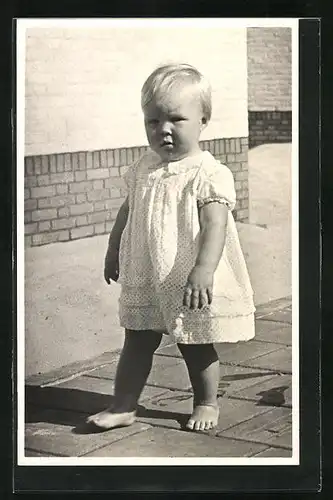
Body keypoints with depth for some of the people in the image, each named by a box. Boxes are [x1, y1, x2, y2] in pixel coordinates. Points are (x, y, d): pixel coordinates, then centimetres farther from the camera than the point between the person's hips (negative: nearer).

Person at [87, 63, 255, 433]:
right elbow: (128, 211, 16)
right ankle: (123, 406, 20)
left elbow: (215, 226, -27)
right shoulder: (144, 169, 2)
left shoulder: (210, 174, -18)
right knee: (137, 343, 11)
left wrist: (203, 271, -38)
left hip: (193, 286, -5)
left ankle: (206, 404, 31)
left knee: (197, 348, 11)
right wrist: (114, 251, 22)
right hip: (144, 281, 5)